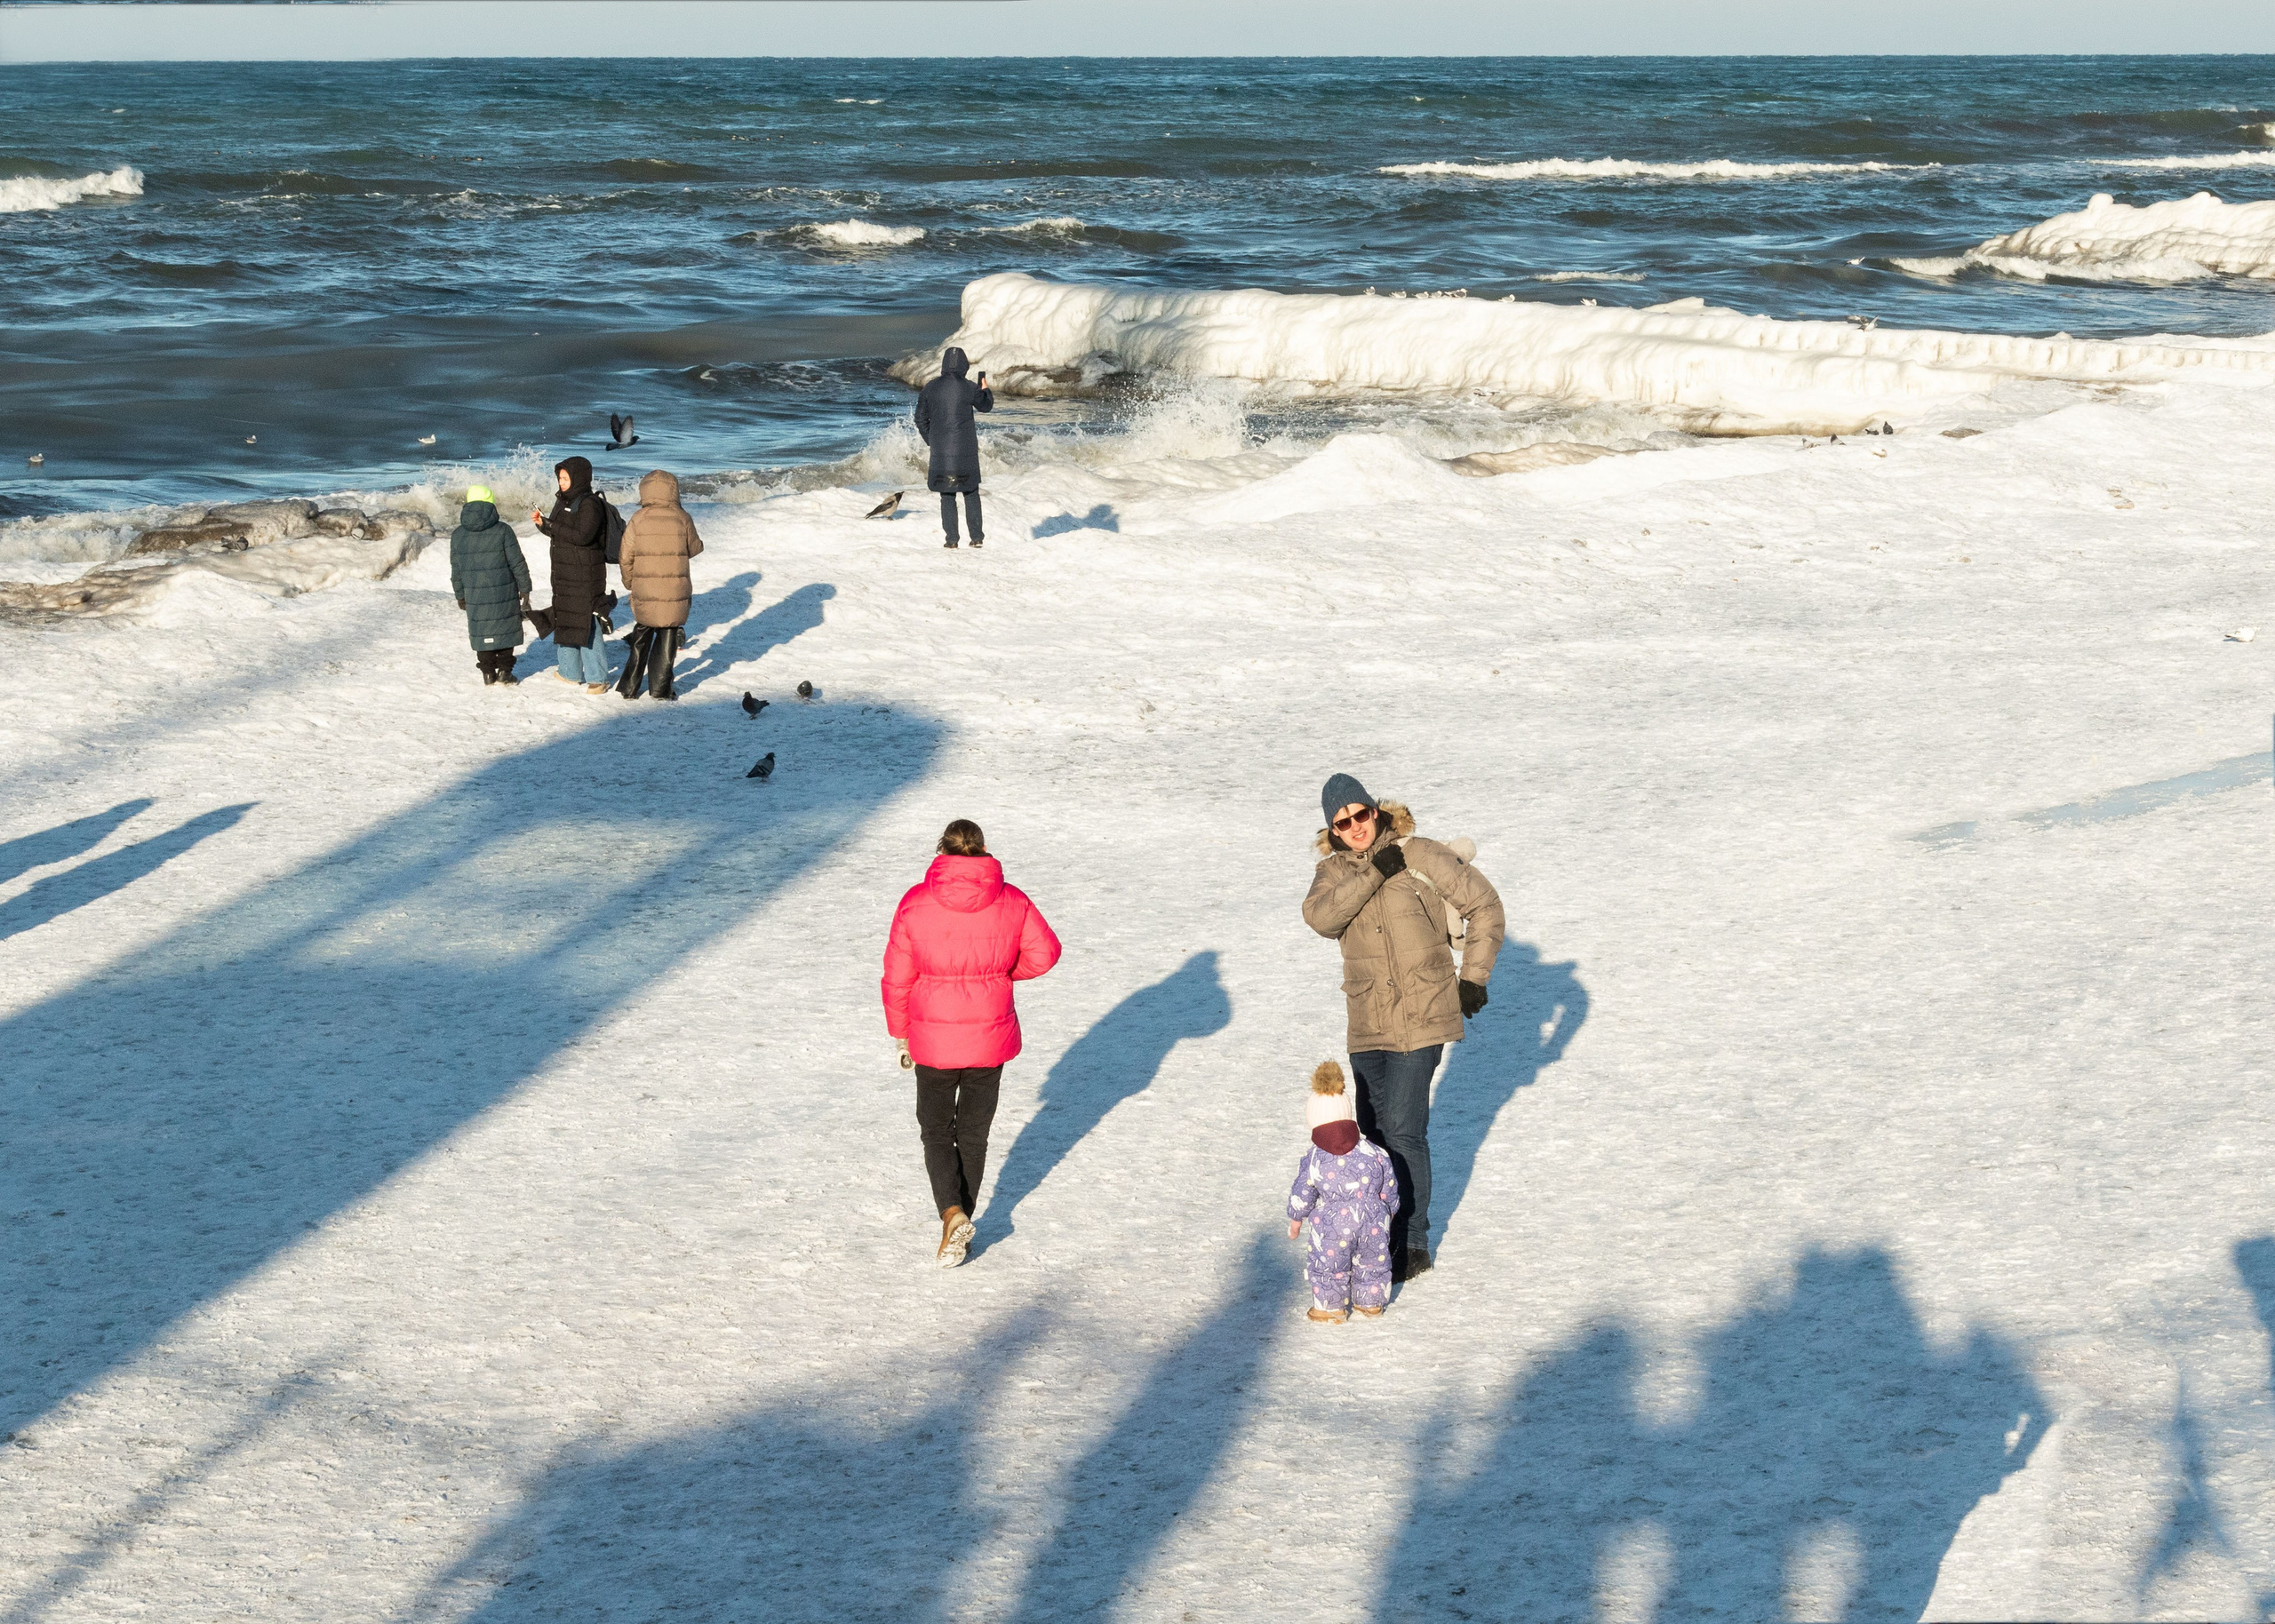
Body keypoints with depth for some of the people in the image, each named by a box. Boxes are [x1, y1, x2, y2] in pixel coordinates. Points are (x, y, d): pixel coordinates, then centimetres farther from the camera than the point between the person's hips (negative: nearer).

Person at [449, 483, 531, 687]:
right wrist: (524, 588, 4)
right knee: (505, 629, 10)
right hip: (504, 593, -2)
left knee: (481, 632, 11)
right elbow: (517, 563, -6)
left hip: (475, 596, 2)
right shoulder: (503, 530, -9)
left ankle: (488, 673, 13)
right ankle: (504, 672, 11)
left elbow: (456, 570, 7)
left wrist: (460, 595, 18)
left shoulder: (458, 535, 1)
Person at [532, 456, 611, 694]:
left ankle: (597, 678, -4)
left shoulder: (590, 504, -14)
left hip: (586, 575, -9)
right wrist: (542, 524, 0)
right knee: (564, 621, 16)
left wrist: (550, 524, -19)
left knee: (587, 625, -8)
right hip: (564, 574, 9)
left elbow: (582, 536, -24)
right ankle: (570, 671, 28)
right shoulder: (563, 501, 12)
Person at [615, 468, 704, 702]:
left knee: (641, 637, 16)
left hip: (644, 591, 1)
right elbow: (694, 548, 8)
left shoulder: (637, 520, -4)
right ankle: (660, 688, 11)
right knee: (667, 638, 10)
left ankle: (630, 686, 19)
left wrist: (629, 583, 15)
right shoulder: (682, 518, -5)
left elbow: (625, 557, -1)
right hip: (676, 592, -1)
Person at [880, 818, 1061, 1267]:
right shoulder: (1011, 901, -6)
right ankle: (963, 1220, 25)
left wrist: (901, 1035, 6)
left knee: (936, 1130, 14)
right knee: (973, 1131, 18)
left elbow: (898, 978, -6)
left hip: (933, 1040, -2)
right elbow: (1044, 952, -5)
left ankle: (952, 1216, -6)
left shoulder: (916, 903, -10)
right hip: (991, 1037, 2)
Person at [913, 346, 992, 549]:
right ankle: (976, 536, 11)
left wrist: (931, 441, 17)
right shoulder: (969, 388, -7)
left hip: (940, 450, 1)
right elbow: (986, 406, 12)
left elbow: (921, 419, 5)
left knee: (947, 495, 7)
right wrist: (984, 386, 31)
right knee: (971, 493, 11)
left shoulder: (930, 388, 0)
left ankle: (951, 539, 4)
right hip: (966, 449, -1)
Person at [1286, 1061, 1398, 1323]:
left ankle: (1331, 1308, 19)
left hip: (1332, 1228, -3)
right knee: (1372, 1262, 22)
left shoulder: (1312, 1160, -10)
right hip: (1374, 1223, 3)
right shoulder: (1375, 1153, -4)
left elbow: (1301, 1196, -1)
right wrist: (1389, 1212, 24)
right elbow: (1389, 1189, 6)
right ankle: (1371, 1302, 33)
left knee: (1328, 1265, 13)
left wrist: (1295, 1219, 16)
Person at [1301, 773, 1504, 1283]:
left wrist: (1473, 978, -2)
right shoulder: (1333, 871, 4)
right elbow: (1319, 916, -18)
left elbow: (1485, 906, 0)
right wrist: (1372, 873, -26)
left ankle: (1413, 1244, 0)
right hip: (1368, 1024, 5)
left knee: (1403, 1130, -10)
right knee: (1373, 1131, 11)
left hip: (1421, 1016, -5)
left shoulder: (1421, 856, -6)